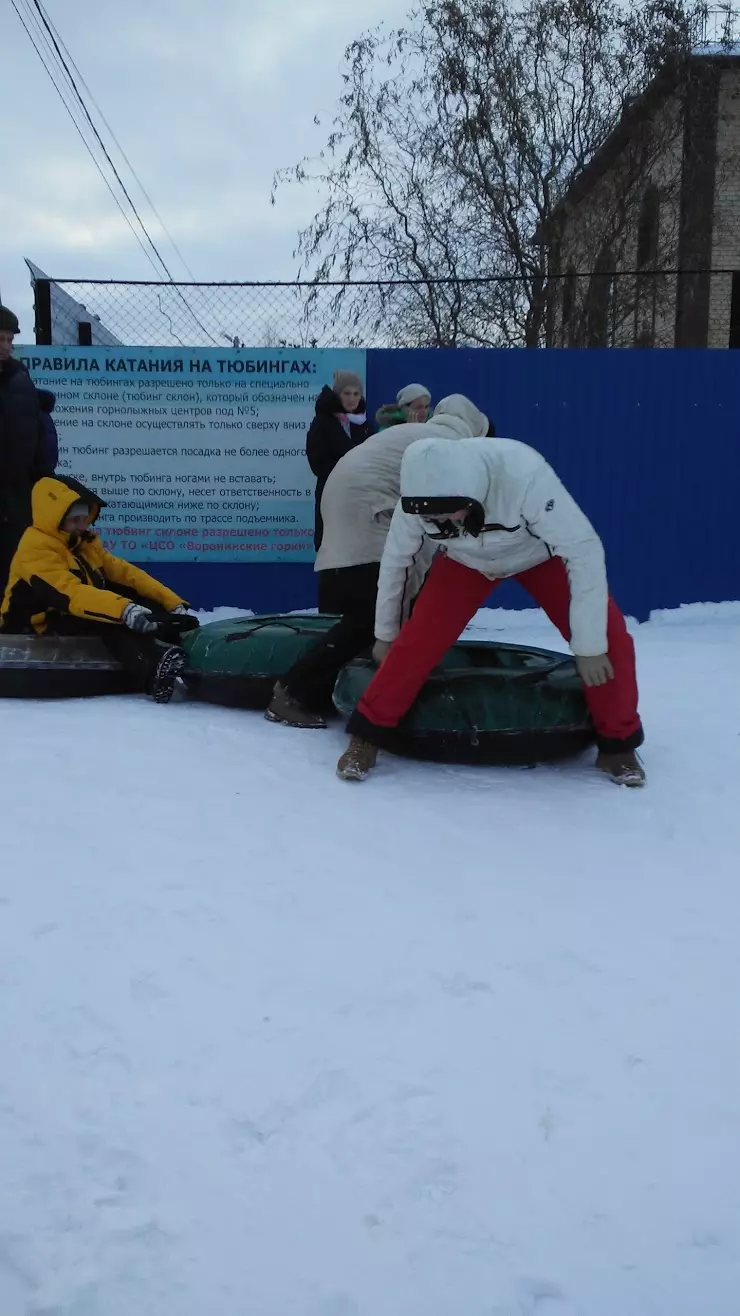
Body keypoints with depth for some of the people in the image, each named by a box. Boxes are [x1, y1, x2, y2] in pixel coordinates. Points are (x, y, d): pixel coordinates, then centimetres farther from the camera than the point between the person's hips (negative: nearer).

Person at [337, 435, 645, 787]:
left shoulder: (524, 475, -43)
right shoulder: (420, 494, -29)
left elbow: (584, 550, -35)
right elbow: (395, 558, -10)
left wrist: (589, 646, -32)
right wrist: (385, 633, 2)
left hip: (541, 552, -1)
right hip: (465, 560, 2)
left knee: (608, 641, -17)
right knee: (418, 640, -17)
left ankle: (617, 742, 6)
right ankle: (368, 733, 3)